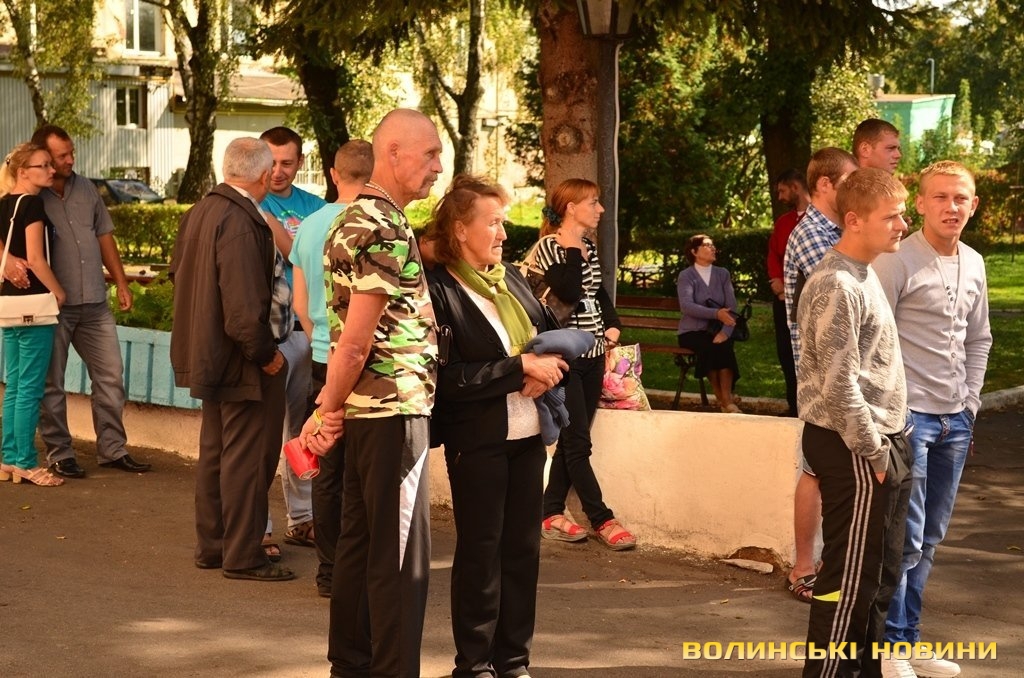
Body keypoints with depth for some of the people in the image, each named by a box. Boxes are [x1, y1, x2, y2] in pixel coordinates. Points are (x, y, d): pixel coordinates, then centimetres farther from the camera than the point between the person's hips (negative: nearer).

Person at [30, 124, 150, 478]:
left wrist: (121, 282, 15)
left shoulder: (86, 189, 11)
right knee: (51, 383, 3)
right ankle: (58, 454, 13)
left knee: (111, 374, 6)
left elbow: (104, 237, 17)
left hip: (94, 303, 5)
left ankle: (112, 449, 15)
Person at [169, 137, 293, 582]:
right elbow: (244, 306, -27)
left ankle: (211, 546, 29)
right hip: (240, 360, -10)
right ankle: (242, 556, 9)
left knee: (215, 451, 19)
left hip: (208, 355, 10)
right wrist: (265, 354, -15)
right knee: (247, 457, 1)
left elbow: (178, 272, 18)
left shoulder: (199, 212, 5)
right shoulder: (242, 223, -25)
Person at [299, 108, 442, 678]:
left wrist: (330, 409, 14)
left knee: (360, 543, 15)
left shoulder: (353, 220, 14)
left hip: (367, 409, 10)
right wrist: (329, 410, -10)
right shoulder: (387, 231, -17)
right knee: (402, 556, -4)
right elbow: (355, 340, -19)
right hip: (395, 408, -10)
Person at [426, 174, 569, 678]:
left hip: (527, 433, 7)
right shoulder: (439, 291, -13)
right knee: (480, 551, 3)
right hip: (477, 440, -7)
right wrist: (521, 367, -19)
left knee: (522, 548, 11)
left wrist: (546, 372, -4)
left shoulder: (511, 278, 9)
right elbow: (451, 377, -19)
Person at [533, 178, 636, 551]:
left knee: (571, 440, 10)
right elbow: (569, 293, -23)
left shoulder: (589, 248, 12)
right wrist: (571, 251, -18)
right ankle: (602, 520, -2)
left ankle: (550, 514, 17)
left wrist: (612, 324, 9)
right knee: (577, 443, -5)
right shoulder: (549, 246, -11)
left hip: (593, 354, 8)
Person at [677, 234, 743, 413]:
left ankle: (726, 400, -33)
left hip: (717, 331, 3)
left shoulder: (722, 274, 11)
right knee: (709, 347, -34)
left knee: (724, 346, -31)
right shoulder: (686, 276, -1)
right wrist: (716, 314, -33)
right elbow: (686, 306, -20)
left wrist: (725, 331, -20)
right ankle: (723, 399, -25)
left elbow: (731, 307, 0)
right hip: (692, 332, -3)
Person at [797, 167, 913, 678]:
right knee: (849, 578, -2)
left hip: (881, 442, 10)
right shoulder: (836, 287, -18)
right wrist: (873, 453, -16)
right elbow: (839, 386, -22)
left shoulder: (865, 274, 13)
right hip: (855, 450, -10)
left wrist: (890, 445, 15)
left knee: (876, 573, 17)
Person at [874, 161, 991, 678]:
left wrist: (970, 404, 12)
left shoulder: (974, 265, 10)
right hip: (907, 416, -6)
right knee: (904, 538, -4)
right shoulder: (897, 262, -11)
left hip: (954, 421, 7)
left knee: (928, 539, 12)